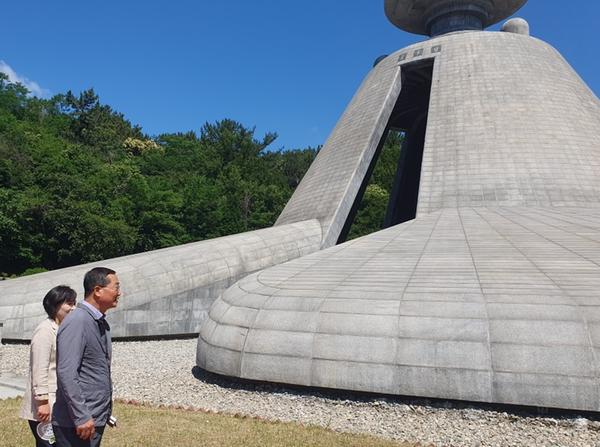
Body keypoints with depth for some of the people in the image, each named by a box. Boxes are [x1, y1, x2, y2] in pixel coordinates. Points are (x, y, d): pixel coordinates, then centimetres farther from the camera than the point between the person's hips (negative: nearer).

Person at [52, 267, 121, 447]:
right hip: (77, 423, -8)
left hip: (96, 419, 8)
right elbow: (66, 373, -23)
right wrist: (81, 417, -23)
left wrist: (106, 411, 16)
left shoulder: (101, 322, 10)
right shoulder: (77, 321, -17)